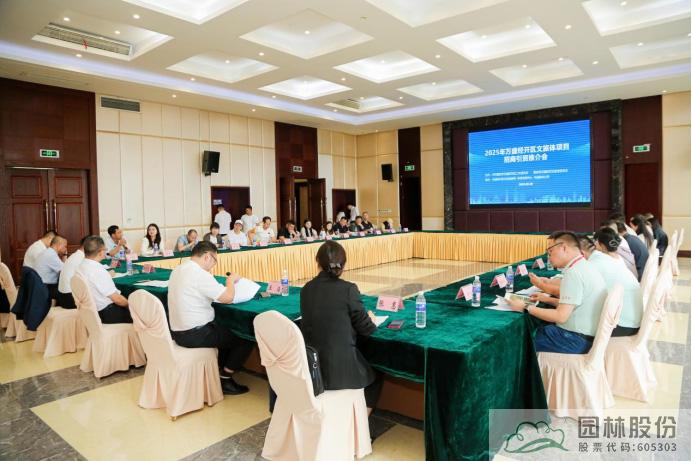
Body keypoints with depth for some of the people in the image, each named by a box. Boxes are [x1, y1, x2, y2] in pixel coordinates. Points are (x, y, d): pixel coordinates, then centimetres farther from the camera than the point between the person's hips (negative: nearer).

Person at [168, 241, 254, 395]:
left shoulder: (177, 271, 7)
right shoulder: (200, 274, -22)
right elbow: (228, 298, -22)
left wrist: (222, 286, 8)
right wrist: (231, 281, -3)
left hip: (178, 332, 9)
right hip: (196, 335, -9)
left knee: (226, 330, 27)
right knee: (245, 338, 3)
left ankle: (219, 371, 29)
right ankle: (225, 379, 10)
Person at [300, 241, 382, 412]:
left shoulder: (306, 289, -1)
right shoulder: (348, 289, -15)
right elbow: (366, 329, -6)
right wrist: (370, 319, 15)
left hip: (311, 367, 5)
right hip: (341, 367, -5)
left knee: (368, 370, 33)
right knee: (375, 377, 27)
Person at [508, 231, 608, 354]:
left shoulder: (573, 272, -22)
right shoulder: (586, 266, 9)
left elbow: (560, 316, -23)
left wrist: (526, 307, -17)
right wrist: (546, 299, 16)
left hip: (577, 340, -9)